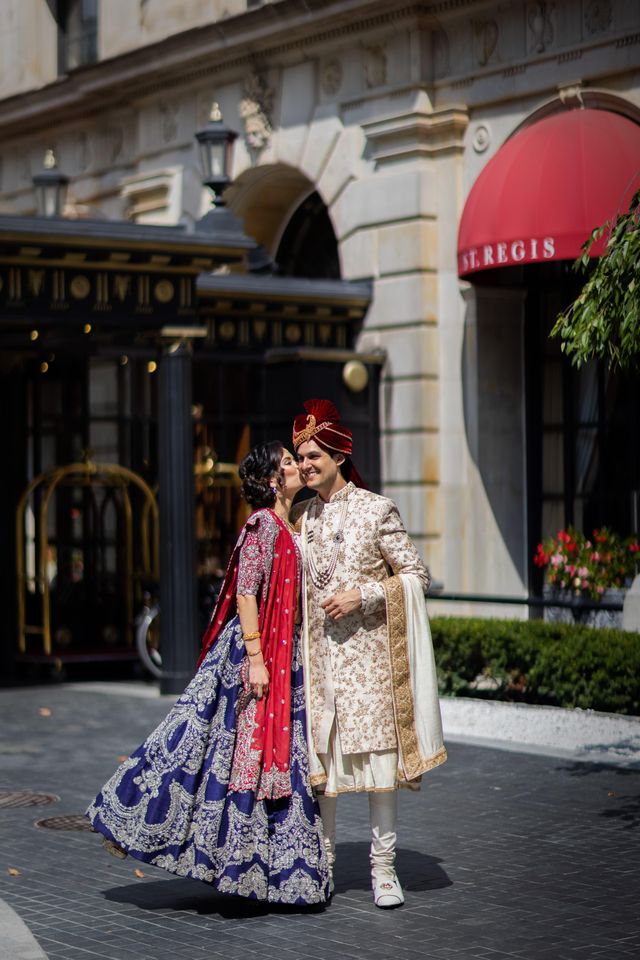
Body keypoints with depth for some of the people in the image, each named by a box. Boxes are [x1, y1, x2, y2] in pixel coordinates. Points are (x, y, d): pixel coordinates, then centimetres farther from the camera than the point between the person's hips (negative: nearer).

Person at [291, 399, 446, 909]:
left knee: (378, 754, -3)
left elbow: (417, 575, -3)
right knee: (319, 755, 3)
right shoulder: (301, 516, 11)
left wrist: (361, 595, -13)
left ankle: (384, 869, 4)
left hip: (367, 651, -4)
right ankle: (321, 863, 13)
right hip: (318, 651, 4)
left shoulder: (376, 510, -3)